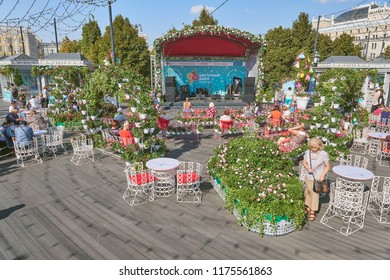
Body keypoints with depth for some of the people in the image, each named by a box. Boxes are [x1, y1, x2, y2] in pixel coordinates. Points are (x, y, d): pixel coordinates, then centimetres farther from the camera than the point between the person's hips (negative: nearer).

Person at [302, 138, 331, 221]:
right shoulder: (307, 152, -6)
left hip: (318, 178, -4)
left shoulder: (324, 154, -16)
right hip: (308, 176, 4)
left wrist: (322, 176, -15)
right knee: (308, 191, 18)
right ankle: (308, 206, 41)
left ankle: (312, 211, 15)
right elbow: (304, 162, 6)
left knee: (315, 193, 2)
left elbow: (328, 166, -7)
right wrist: (308, 168, -14)